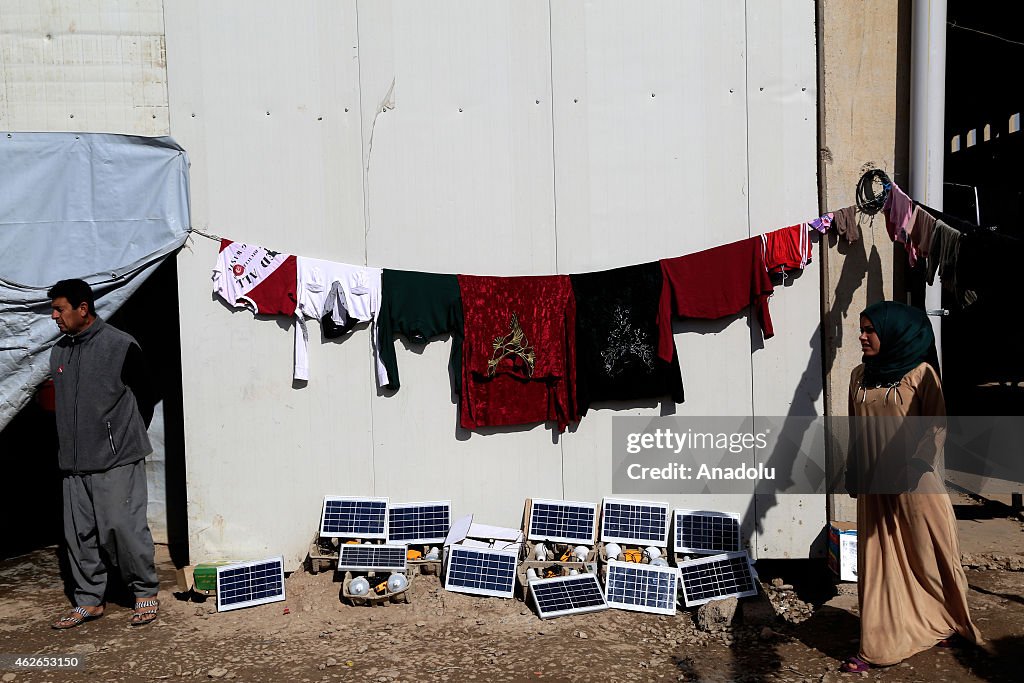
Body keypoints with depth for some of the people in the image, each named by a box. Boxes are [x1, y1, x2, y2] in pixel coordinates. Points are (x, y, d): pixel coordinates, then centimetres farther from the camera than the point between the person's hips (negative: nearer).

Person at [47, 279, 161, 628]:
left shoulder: (120, 346, -9)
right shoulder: (59, 352, 11)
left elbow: (145, 397, 0)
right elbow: (61, 403, 21)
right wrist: (70, 445, 15)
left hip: (117, 460, -6)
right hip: (74, 462, 7)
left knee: (123, 527, -5)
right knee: (79, 534, 10)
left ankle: (146, 592, 12)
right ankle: (88, 600, 23)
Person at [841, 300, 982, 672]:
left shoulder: (920, 373, -7)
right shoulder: (860, 375, 7)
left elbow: (937, 427, -9)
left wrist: (914, 466, -19)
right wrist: (853, 473, 14)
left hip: (915, 484, -4)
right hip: (874, 487, 4)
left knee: (927, 554, 10)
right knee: (878, 562, 7)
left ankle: (945, 624, 34)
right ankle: (878, 645, 14)